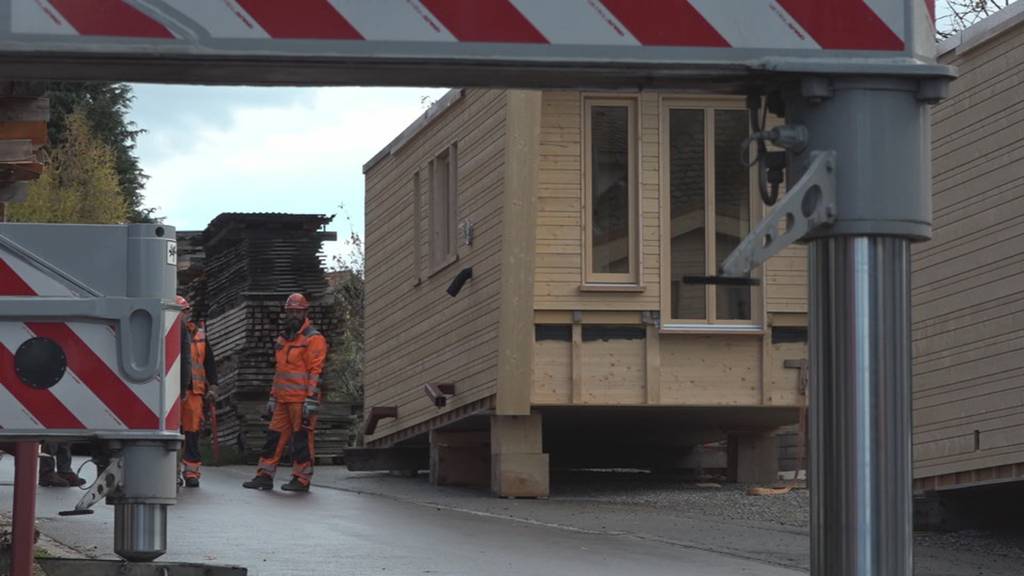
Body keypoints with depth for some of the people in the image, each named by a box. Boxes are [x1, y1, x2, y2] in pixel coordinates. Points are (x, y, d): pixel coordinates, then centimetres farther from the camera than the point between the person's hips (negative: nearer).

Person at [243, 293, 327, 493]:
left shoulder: (313, 339, -6)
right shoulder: (282, 340, 19)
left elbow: (316, 372, -12)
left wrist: (311, 400, -19)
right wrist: (272, 398, 22)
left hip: (301, 400, -8)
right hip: (283, 400, 8)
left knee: (302, 438, -3)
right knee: (274, 436, 6)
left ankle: (301, 480, 2)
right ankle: (265, 476, 9)